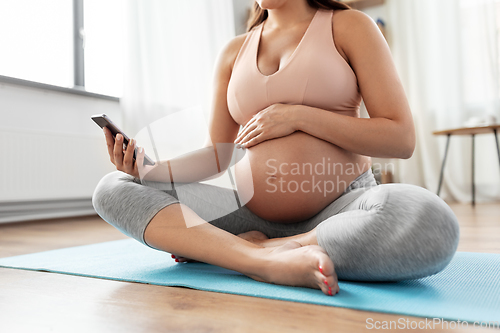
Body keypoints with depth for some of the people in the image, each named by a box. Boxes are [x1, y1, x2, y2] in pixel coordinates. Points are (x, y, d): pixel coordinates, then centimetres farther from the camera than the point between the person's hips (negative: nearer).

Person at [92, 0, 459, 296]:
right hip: (250, 213, 4)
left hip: (339, 208, -2)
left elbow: (402, 138, -5)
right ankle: (265, 261, -26)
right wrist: (152, 168, -7)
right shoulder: (235, 52, 13)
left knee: (432, 224, -34)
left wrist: (299, 116, -12)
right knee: (113, 189, -9)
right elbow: (217, 156, 11)